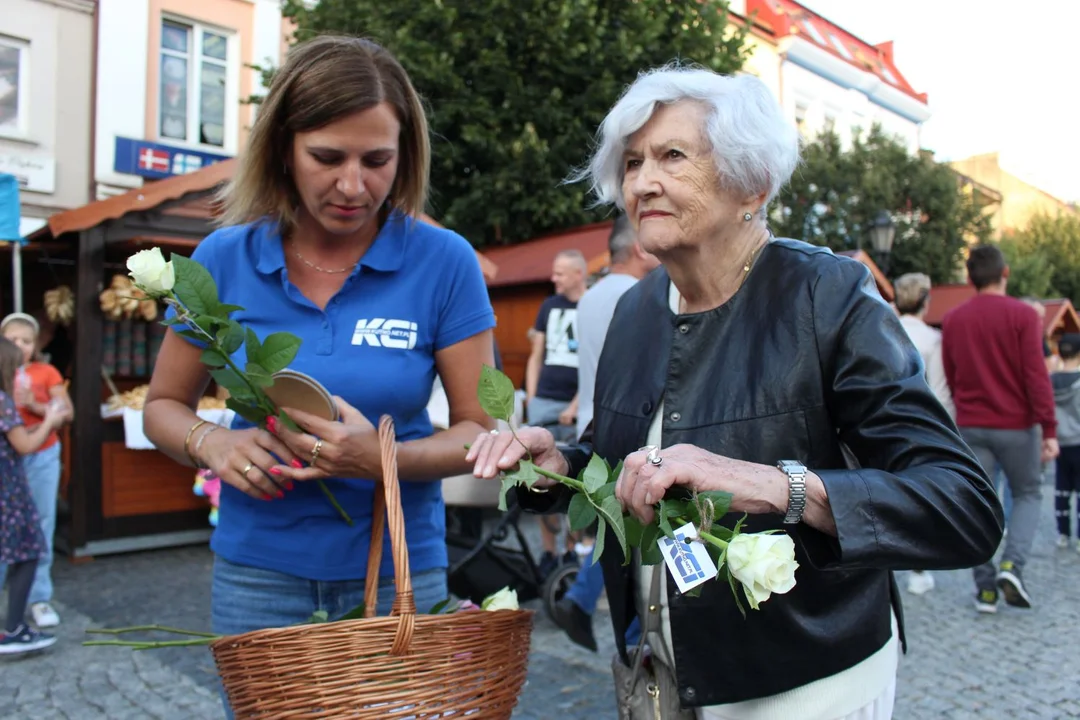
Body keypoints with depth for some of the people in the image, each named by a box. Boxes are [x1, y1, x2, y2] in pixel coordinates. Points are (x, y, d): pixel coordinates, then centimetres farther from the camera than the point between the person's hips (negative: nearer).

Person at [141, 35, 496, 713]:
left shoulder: (444, 263, -12)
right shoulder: (225, 259, -6)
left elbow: (478, 431, -8)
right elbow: (164, 405, 6)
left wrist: (383, 459, -26)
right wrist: (213, 443, -16)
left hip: (399, 572, -1)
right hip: (260, 570, 2)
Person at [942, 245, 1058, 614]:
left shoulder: (952, 320, 4)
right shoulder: (1023, 315, -8)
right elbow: (1036, 375, -11)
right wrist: (1049, 430, -9)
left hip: (970, 427, 2)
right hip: (1016, 424, -2)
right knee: (1027, 493, 16)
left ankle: (985, 588, 7)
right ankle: (1012, 564, -3)